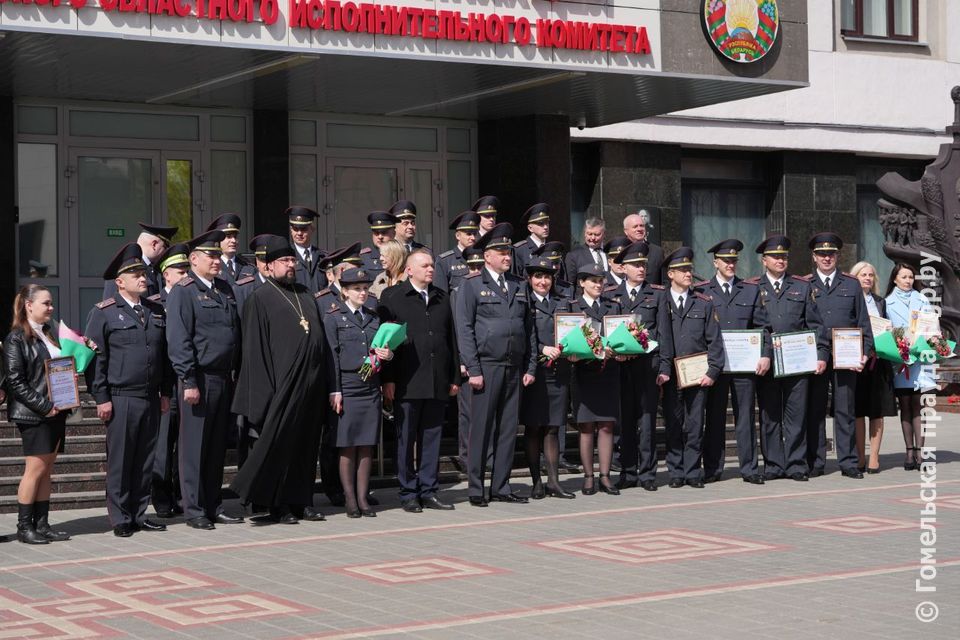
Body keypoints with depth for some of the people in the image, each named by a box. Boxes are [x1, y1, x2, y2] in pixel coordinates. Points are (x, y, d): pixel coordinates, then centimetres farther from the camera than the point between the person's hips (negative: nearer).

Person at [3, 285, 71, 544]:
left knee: (46, 470, 8)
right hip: (33, 414, -7)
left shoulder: (52, 330, 13)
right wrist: (44, 406, -16)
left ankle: (42, 524, 12)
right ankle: (24, 527, 2)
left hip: (56, 411, 7)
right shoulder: (16, 339, -8)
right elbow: (15, 382, -13)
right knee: (36, 469, -5)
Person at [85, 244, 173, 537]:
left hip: (151, 399, 5)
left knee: (145, 460, 8)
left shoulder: (156, 311, 14)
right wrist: (101, 398, -9)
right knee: (120, 461, -1)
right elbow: (95, 358, -5)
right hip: (121, 400, -5)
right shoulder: (103, 313, -2)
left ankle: (139, 515, 17)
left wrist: (165, 393, 13)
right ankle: (120, 519, 7)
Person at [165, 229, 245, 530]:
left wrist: (237, 372, 13)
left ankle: (213, 507, 20)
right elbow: (178, 340, -13)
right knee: (194, 448, 0)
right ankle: (194, 511, 6)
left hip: (224, 378, 7)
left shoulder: (225, 289, 15)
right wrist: (189, 381, -18)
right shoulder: (183, 291, -7)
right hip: (199, 379, -7)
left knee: (217, 446, 12)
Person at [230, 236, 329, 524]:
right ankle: (277, 504, 2)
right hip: (283, 383, -6)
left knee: (305, 443, 10)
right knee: (278, 442, -5)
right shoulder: (260, 298, -2)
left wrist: (321, 380, 11)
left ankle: (302, 501, 16)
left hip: (311, 382, 6)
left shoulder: (305, 295, 17)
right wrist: (265, 390, -14)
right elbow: (254, 347, -7)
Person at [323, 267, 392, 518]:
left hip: (371, 387, 5)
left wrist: (388, 354, -4)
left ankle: (363, 498, 10)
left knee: (367, 446, 4)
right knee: (348, 447, -1)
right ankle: (350, 500, 5)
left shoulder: (373, 317, 15)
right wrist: (335, 391, -10)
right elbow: (331, 355, -5)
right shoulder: (333, 317, 0)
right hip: (347, 386, -4)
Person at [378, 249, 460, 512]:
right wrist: (388, 379, -10)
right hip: (407, 382, -5)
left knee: (432, 437, 8)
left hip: (437, 382, 5)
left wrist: (455, 377, 13)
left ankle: (429, 491, 14)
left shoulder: (441, 298, 16)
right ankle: (408, 493, 9)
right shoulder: (392, 297, 0)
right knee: (406, 438, 2)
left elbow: (451, 339, 18)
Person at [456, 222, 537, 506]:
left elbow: (529, 329, 16)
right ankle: (475, 489, 4)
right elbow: (464, 330, -5)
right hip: (487, 367, -5)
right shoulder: (471, 285, -1)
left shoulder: (518, 286, 15)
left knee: (508, 429, 7)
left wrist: (530, 367, 9)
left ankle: (501, 487, 14)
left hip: (514, 369, 5)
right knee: (481, 429, -3)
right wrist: (473, 370, -12)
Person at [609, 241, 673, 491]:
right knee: (625, 421, 3)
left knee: (646, 419, -2)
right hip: (619, 365, 1)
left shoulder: (657, 294, 9)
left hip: (648, 364, -1)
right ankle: (628, 473, 10)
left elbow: (664, 332, 5)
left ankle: (646, 473, 3)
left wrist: (665, 366, -3)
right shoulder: (612, 296, 12)